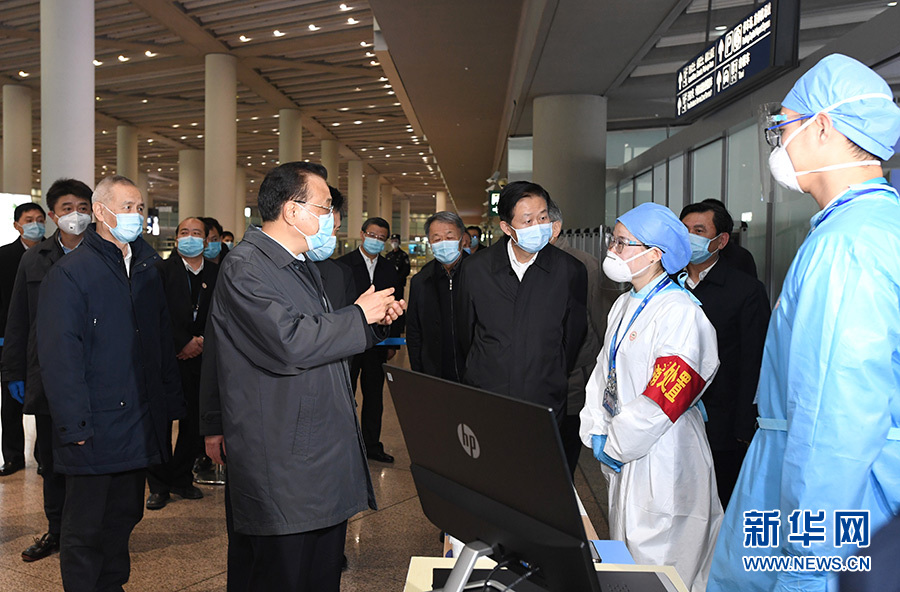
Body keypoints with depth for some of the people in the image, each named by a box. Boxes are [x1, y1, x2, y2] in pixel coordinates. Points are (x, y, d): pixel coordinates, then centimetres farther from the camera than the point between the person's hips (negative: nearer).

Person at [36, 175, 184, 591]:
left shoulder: (146, 269, 10)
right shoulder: (69, 273, -10)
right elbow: (59, 356, -13)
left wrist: (170, 403, 10)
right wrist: (74, 426, -17)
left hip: (140, 426, 6)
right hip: (94, 428, -6)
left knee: (124, 517, 18)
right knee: (86, 529, 8)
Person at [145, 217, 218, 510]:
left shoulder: (216, 273, 8)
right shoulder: (162, 269, 0)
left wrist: (203, 341, -7)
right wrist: (182, 343, -12)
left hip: (200, 357, 3)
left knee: (195, 422, 7)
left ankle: (181, 479, 23)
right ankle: (159, 486, 15)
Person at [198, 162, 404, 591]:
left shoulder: (303, 265, 17)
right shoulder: (245, 268, -15)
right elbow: (288, 344, -26)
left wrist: (375, 315, 9)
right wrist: (359, 315, -14)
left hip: (325, 458, 9)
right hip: (282, 470, -9)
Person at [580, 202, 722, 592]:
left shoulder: (679, 313, -19)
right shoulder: (624, 305, 10)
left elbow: (664, 399, -23)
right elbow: (603, 373, 13)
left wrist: (611, 444, -14)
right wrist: (595, 434, 3)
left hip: (662, 465, -8)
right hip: (624, 458, 9)